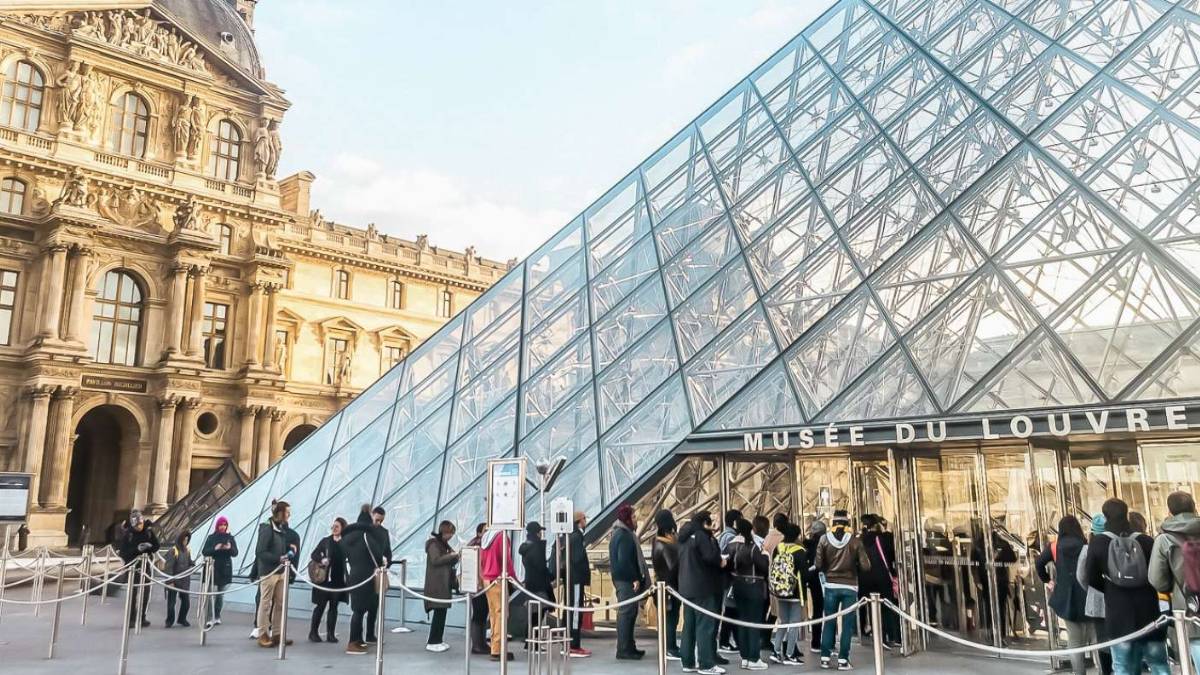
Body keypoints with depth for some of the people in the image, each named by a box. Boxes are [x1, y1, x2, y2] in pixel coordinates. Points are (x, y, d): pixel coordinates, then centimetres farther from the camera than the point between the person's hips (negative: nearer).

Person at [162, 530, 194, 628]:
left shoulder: (187, 550, 6)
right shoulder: (173, 550, -13)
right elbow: (168, 567, -15)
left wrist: (193, 565, -6)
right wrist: (170, 581, -17)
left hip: (185, 581, 5)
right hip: (174, 581, -5)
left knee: (186, 601, 8)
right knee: (171, 602, 4)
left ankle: (182, 619, 25)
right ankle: (170, 621, 20)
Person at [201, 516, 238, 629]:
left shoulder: (230, 538, 7)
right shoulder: (211, 538, 4)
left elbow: (235, 553, 2)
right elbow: (204, 552, -3)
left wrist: (230, 548, -20)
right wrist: (215, 549, -20)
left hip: (225, 570, 2)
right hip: (213, 569, -2)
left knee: (221, 595, 8)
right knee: (213, 594, -11)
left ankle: (217, 617, 17)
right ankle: (211, 618, -14)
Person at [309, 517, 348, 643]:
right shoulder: (325, 541, 4)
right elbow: (313, 555, 4)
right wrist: (321, 560, -13)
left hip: (338, 579, 0)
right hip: (324, 578, 0)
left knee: (333, 606, 6)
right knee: (320, 606, 4)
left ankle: (331, 634, 12)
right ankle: (313, 632, 15)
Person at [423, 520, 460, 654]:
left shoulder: (444, 544, 19)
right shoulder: (434, 543, -7)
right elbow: (435, 560, -20)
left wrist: (456, 555, 6)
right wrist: (452, 555, -18)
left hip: (445, 583, 9)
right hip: (436, 584, -9)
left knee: (442, 612, 7)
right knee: (438, 611, -11)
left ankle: (438, 640, 12)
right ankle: (432, 643, -7)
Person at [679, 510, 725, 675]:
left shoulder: (685, 536, 15)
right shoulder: (701, 535, -13)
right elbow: (711, 556, -24)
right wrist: (721, 562, -3)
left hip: (687, 586, 9)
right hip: (703, 587, -9)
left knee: (690, 625, 12)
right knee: (706, 625, -4)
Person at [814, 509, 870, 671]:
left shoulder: (824, 539, -2)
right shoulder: (855, 540, -5)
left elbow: (818, 565, -5)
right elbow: (865, 566, -8)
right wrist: (854, 567, 11)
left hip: (831, 586, 2)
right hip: (850, 587, -1)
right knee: (847, 625, 5)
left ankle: (825, 658, 12)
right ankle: (843, 660, 5)